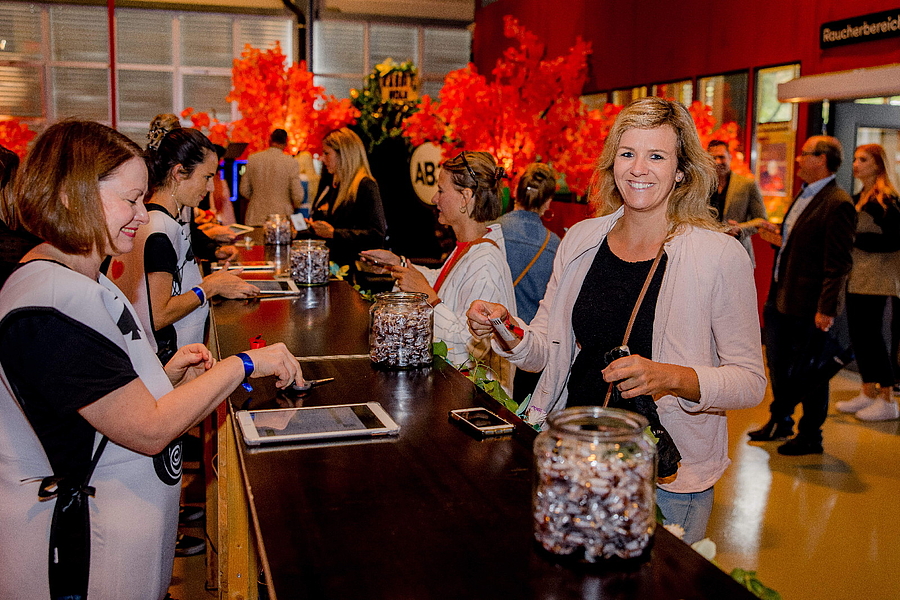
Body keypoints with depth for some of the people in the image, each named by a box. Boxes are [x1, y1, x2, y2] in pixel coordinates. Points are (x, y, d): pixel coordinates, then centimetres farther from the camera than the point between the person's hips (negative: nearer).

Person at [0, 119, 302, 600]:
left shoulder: (83, 281, 8)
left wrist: (166, 376, -1)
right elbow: (150, 431, -24)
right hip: (79, 546, -10)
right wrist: (245, 363, -17)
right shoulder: (49, 310, -25)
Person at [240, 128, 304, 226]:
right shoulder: (291, 163, -7)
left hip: (255, 219, 2)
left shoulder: (253, 159, 1)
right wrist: (294, 206, 16)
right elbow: (297, 196, -6)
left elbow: (244, 190, 7)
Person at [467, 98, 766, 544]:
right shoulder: (581, 240, 1)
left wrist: (673, 377, -25)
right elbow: (544, 351, 7)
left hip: (667, 476, -3)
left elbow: (750, 381, -9)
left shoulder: (722, 256, -11)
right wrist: (507, 331, -13)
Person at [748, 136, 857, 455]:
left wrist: (827, 308, -22)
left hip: (809, 304, -9)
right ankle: (780, 421, 38)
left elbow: (839, 263, -20)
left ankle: (810, 436, 21)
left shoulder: (837, 204, -17)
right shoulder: (804, 196, 13)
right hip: (780, 297, 9)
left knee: (809, 370, 5)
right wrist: (780, 235, 8)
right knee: (778, 365, 20)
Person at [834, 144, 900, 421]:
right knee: (858, 334, 10)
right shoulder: (858, 199, 15)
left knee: (871, 334, -6)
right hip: (856, 277, 8)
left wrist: (854, 239, -17)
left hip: (875, 279, -8)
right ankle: (868, 393, 20)